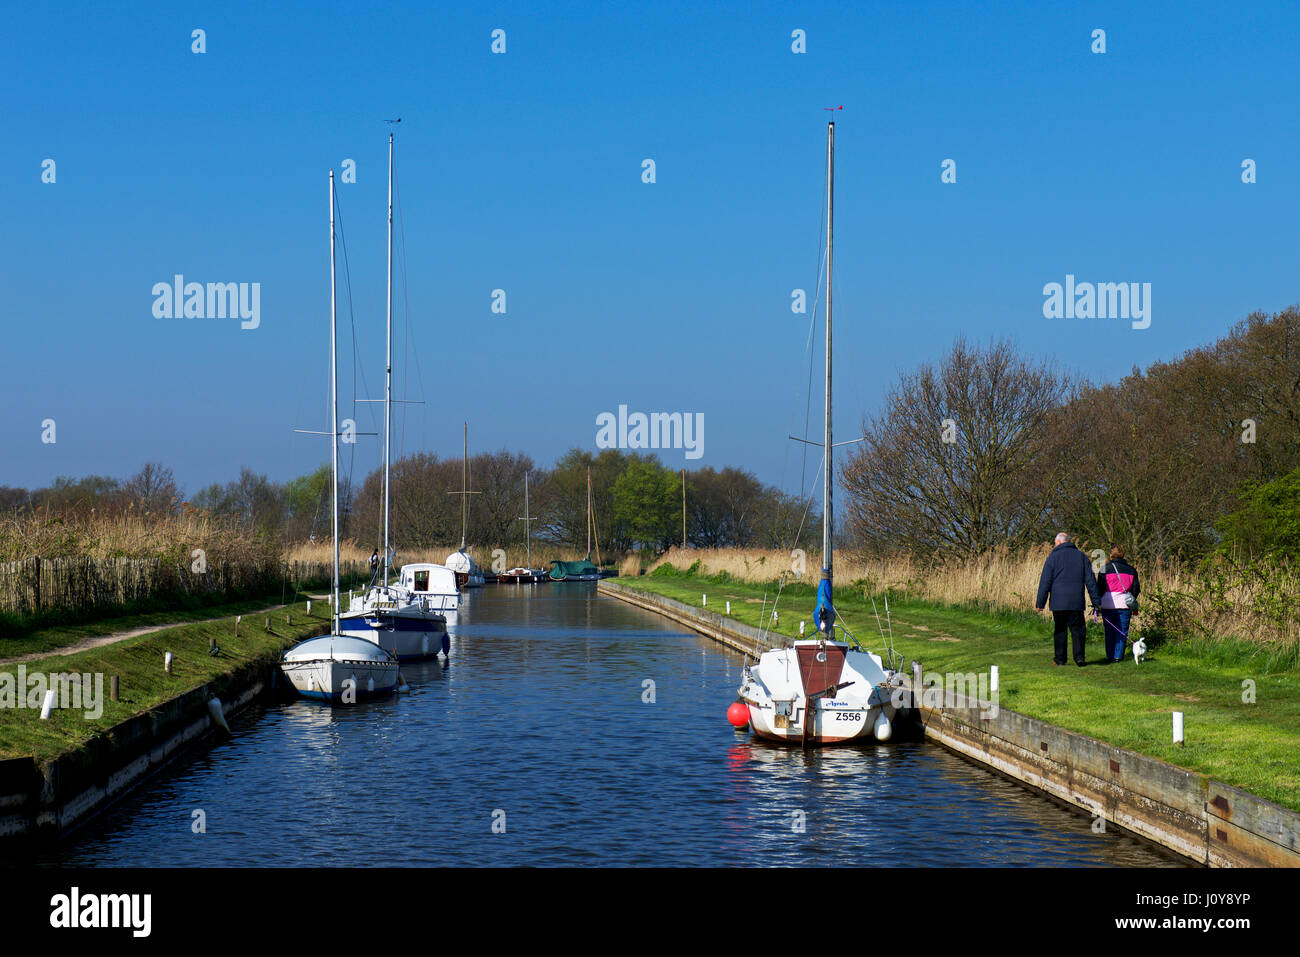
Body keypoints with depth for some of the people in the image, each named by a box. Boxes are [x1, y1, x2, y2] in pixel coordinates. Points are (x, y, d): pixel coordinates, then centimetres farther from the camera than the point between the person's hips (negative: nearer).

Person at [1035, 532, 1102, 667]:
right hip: (1077, 602, 2)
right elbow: (1091, 581, 7)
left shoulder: (1053, 557, 0)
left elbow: (1045, 582, -3)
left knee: (1060, 630, 6)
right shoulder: (1081, 556, 8)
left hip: (1058, 603, -2)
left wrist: (1040, 603, 0)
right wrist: (1096, 601, 10)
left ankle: (1060, 658, 7)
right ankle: (1079, 657, -4)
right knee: (1077, 630, 6)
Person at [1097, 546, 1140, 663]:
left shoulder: (1105, 569, 0)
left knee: (1109, 631, 8)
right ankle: (1118, 655, -2)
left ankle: (1110, 656, 8)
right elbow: (1136, 588, 11)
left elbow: (1100, 587, -3)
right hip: (1125, 605, 1)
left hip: (1108, 604, -1)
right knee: (1122, 631, 5)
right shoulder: (1131, 570, 8)